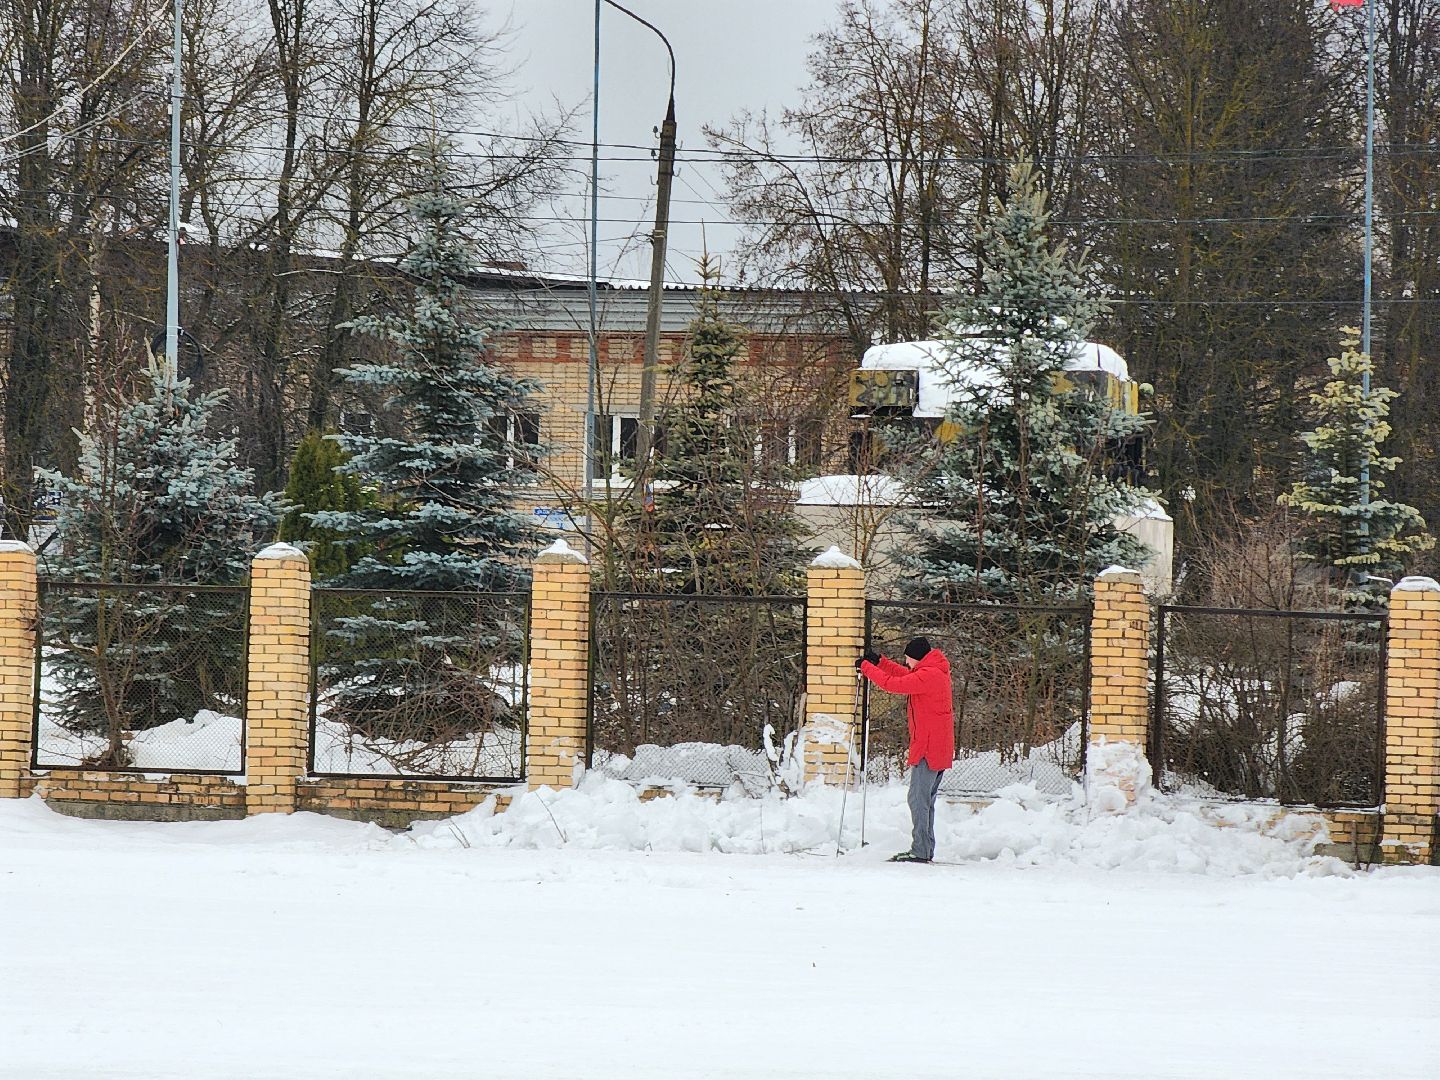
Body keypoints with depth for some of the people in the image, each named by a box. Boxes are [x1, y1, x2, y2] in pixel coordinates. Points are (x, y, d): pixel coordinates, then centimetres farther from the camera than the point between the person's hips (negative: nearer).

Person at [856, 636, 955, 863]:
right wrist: (879, 662, 19)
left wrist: (866, 666, -7)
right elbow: (905, 676, 28)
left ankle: (921, 851, -10)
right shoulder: (936, 672, 15)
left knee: (919, 799, -8)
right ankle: (925, 850, 15)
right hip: (940, 749, 10)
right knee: (926, 800, 13)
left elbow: (893, 684, -19)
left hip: (928, 748, -10)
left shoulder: (928, 675, -16)